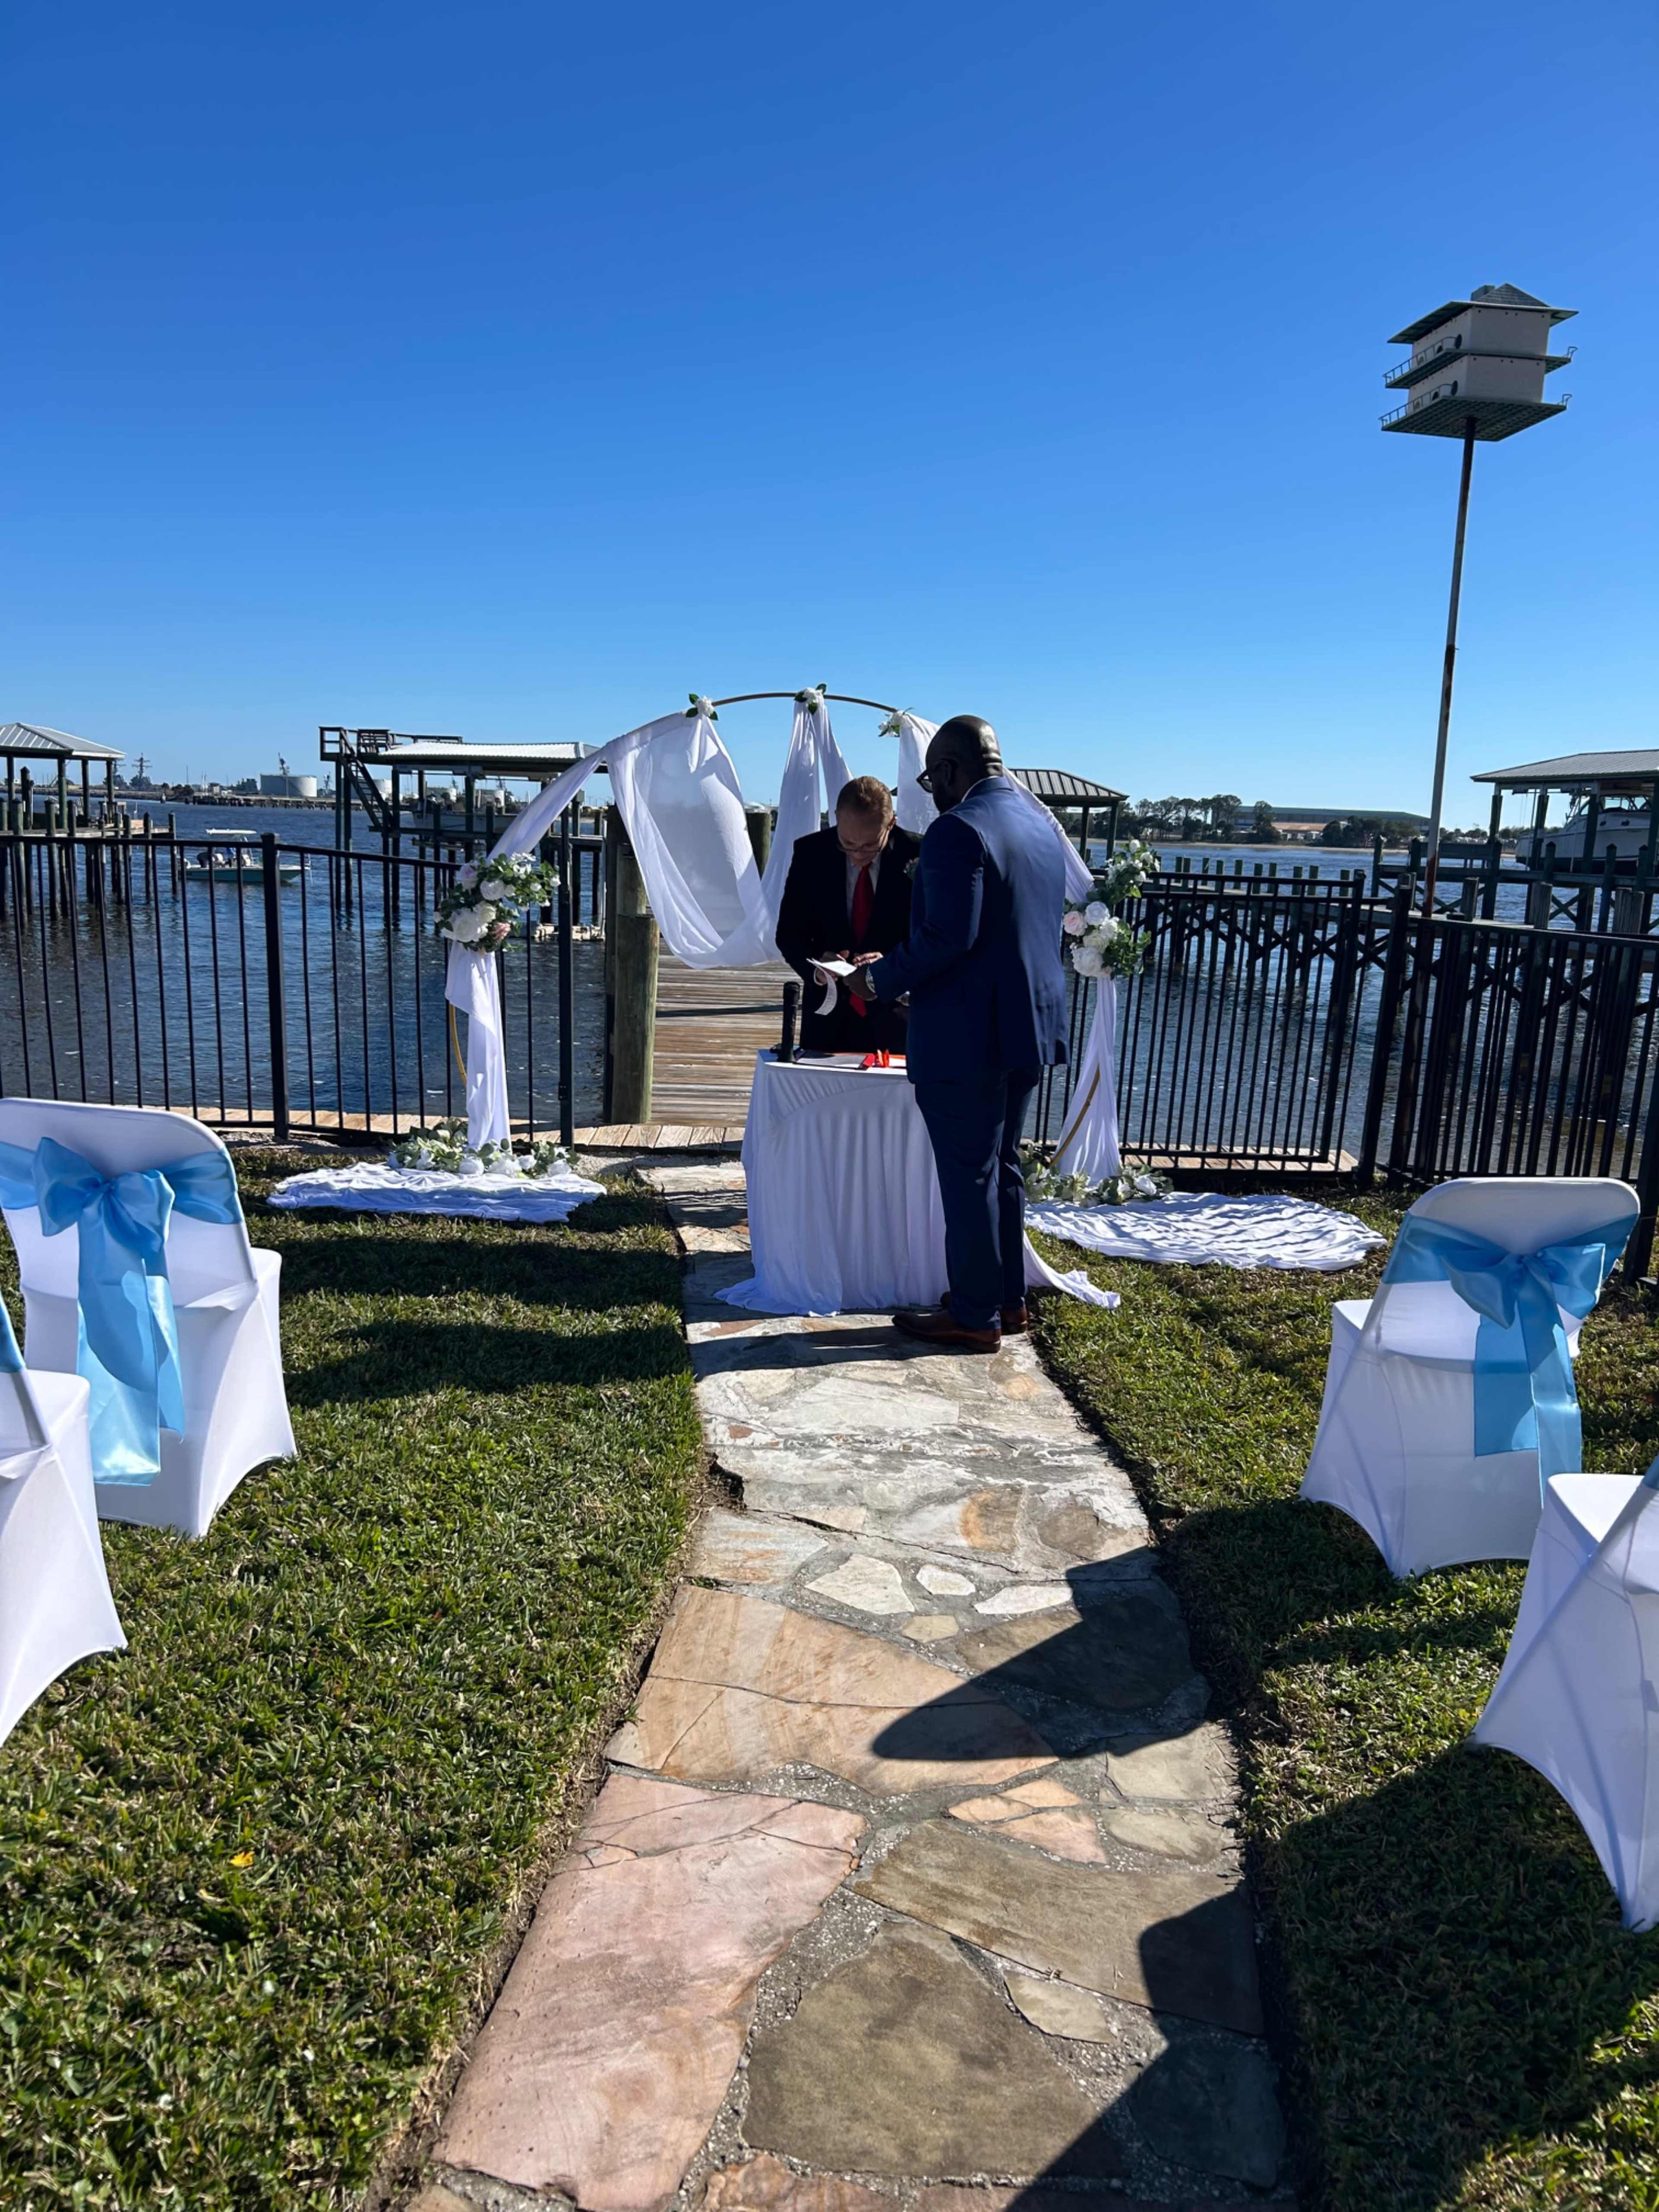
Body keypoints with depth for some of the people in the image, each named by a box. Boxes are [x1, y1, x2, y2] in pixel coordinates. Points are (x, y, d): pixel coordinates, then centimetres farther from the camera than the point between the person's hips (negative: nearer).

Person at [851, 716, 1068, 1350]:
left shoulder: (958, 829, -17)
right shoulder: (1040, 824, 12)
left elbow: (948, 937, -24)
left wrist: (880, 979, -10)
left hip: (967, 1036, -9)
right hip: (1031, 1028, 9)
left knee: (969, 1177, 1)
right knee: (1001, 1168, 19)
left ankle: (975, 1317, 11)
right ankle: (1008, 1300, 29)